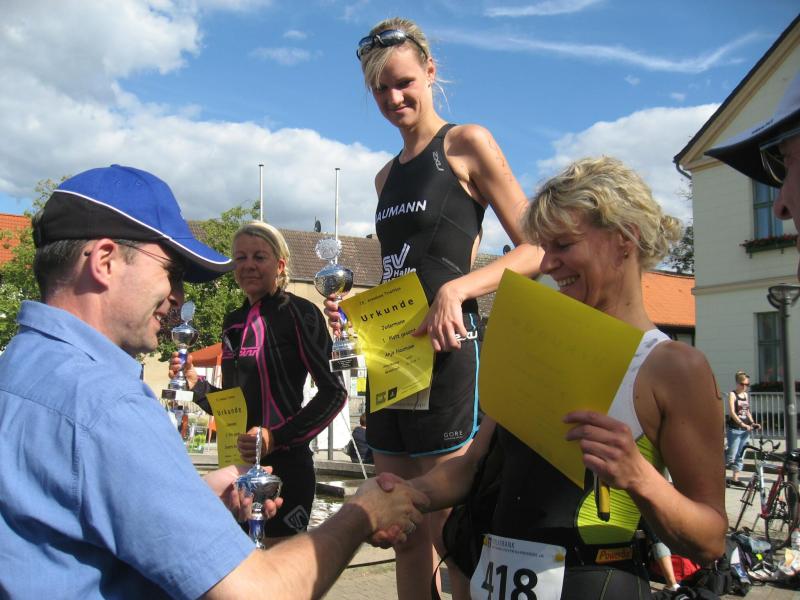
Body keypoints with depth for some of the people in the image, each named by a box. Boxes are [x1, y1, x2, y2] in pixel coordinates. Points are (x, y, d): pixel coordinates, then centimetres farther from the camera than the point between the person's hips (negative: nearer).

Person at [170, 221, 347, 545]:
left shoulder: (298, 313, -7)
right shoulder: (233, 323, 13)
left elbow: (334, 392, -11)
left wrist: (276, 437, -18)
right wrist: (195, 382, 6)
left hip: (283, 465, -7)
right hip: (237, 465, 7)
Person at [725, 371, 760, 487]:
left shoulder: (746, 395, 13)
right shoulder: (733, 394, -7)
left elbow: (747, 411, 19)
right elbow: (732, 412, -16)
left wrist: (752, 423, 2)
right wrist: (742, 424, -26)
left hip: (745, 430, 6)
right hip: (734, 429, -6)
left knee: (740, 456, 7)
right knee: (731, 456, -6)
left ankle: (735, 478, 14)